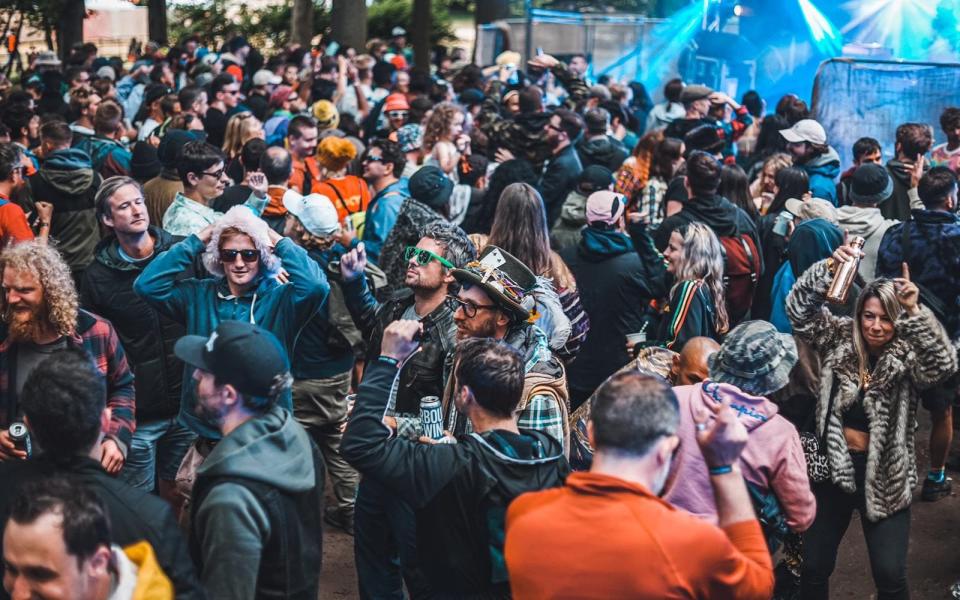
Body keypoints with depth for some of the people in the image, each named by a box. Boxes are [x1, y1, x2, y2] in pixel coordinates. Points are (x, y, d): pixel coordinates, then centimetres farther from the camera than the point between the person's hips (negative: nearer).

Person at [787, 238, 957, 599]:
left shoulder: (907, 357, -9)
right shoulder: (840, 339, -2)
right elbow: (799, 309, -12)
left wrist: (914, 311, -37)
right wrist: (830, 268, -27)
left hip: (884, 475, -2)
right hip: (834, 467, 2)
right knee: (814, 567, 9)